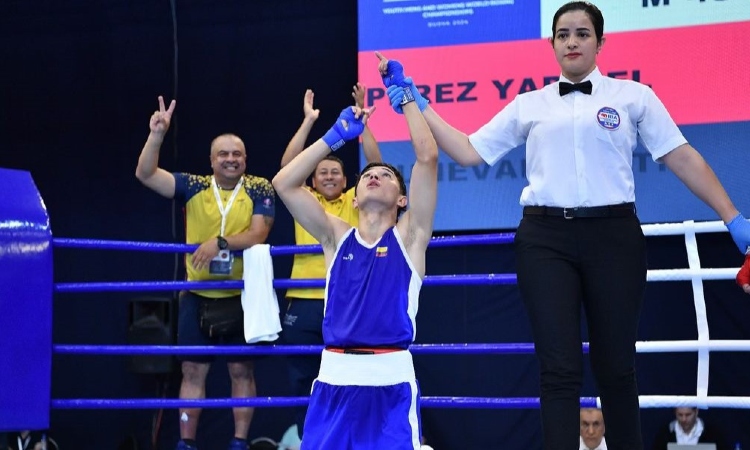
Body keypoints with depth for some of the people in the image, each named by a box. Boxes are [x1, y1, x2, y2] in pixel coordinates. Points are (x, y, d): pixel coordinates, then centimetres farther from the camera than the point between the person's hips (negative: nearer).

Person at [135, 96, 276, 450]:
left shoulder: (259, 189, -2)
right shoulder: (193, 187, 2)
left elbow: (257, 234, -14)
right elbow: (146, 174, -7)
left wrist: (220, 242, -29)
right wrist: (157, 135, -21)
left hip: (241, 295, -2)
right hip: (198, 295, 2)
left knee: (241, 370, 5)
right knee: (193, 370, 6)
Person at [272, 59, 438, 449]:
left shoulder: (409, 236, 8)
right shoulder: (337, 238, 14)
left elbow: (427, 158, -2)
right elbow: (284, 184, 6)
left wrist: (403, 96, 5)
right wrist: (337, 135, 10)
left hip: (390, 381, -2)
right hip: (335, 379, 2)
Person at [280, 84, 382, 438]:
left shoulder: (354, 202, 10)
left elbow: (374, 165, 0)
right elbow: (287, 166, -1)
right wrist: (308, 121, -5)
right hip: (304, 303, 1)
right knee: (304, 384, 4)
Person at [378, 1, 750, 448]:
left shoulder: (633, 96, 8)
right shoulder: (529, 106, 13)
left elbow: (683, 158, 6)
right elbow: (469, 152, 14)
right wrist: (419, 107, 6)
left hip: (613, 235, -1)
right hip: (546, 239, 1)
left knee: (616, 365, 5)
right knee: (559, 368, -3)